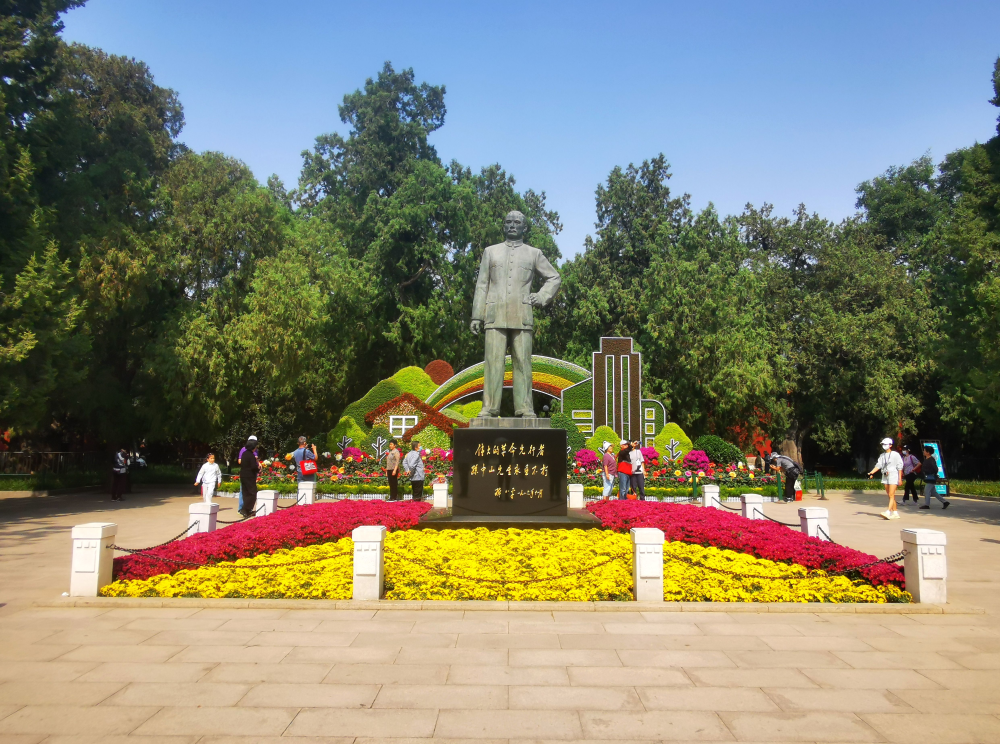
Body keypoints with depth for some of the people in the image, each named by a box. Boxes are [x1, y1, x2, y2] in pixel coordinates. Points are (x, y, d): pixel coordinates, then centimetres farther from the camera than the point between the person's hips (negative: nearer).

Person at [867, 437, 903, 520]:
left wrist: (900, 478, -10)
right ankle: (895, 513, 16)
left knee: (891, 495, -12)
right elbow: (878, 465, 5)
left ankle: (888, 512, -21)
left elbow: (900, 467, -6)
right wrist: (871, 472, -9)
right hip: (885, 476, 7)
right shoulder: (882, 455, 12)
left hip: (893, 476, -7)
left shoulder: (895, 454, -5)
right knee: (890, 496, 9)